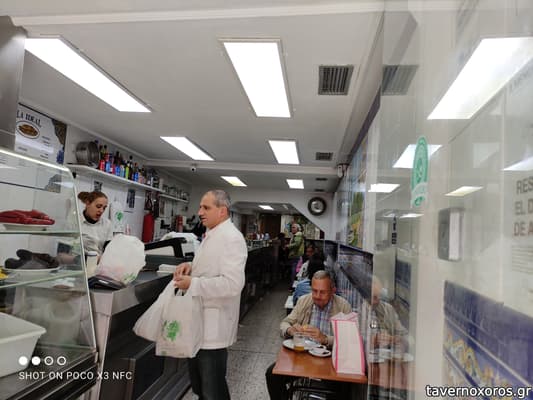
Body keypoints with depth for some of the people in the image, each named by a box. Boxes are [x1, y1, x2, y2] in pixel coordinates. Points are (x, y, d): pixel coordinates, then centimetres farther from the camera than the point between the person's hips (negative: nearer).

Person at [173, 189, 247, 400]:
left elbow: (232, 283, -29)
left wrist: (192, 284, -23)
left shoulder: (231, 238, -20)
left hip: (213, 325, -10)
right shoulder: (211, 235, 12)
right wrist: (191, 267, 2)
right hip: (199, 321, 10)